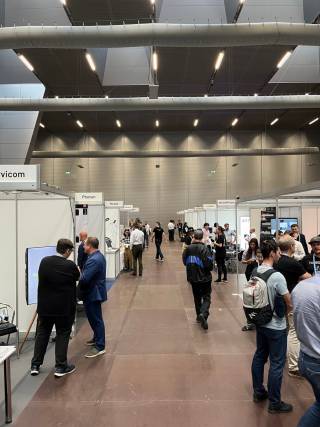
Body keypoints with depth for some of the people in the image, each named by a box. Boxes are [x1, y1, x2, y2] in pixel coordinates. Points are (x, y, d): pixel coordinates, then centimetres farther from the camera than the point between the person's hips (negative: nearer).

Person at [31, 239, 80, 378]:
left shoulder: (44, 261, -6)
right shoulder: (70, 266, -19)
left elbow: (43, 279, 10)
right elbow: (77, 277, 1)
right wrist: (78, 270, 23)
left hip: (45, 306, 4)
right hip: (64, 307, -4)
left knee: (42, 333, 18)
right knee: (62, 335, 10)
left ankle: (35, 365, 27)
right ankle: (61, 367, 17)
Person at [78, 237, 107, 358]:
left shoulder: (93, 260, -27)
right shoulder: (98, 256, 8)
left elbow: (84, 279, -30)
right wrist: (81, 273, 3)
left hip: (93, 294, -10)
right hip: (95, 292, 10)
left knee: (96, 319, 0)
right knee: (95, 318, 24)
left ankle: (100, 346, 11)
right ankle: (97, 338, 40)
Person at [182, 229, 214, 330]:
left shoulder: (188, 248, -5)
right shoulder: (204, 249, -18)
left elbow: (185, 262, 7)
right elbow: (209, 264, -20)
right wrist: (210, 269, 2)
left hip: (193, 277, 4)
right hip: (204, 277, -4)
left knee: (197, 297, 20)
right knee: (206, 297, 6)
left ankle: (199, 316, 28)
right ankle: (203, 314, -16)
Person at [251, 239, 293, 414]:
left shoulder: (255, 272, -4)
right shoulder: (277, 276, -24)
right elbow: (290, 304, -16)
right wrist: (284, 309, 4)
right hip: (276, 326, -7)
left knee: (259, 356, 19)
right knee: (276, 364, 8)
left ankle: (258, 392, 35)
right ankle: (274, 403, 22)